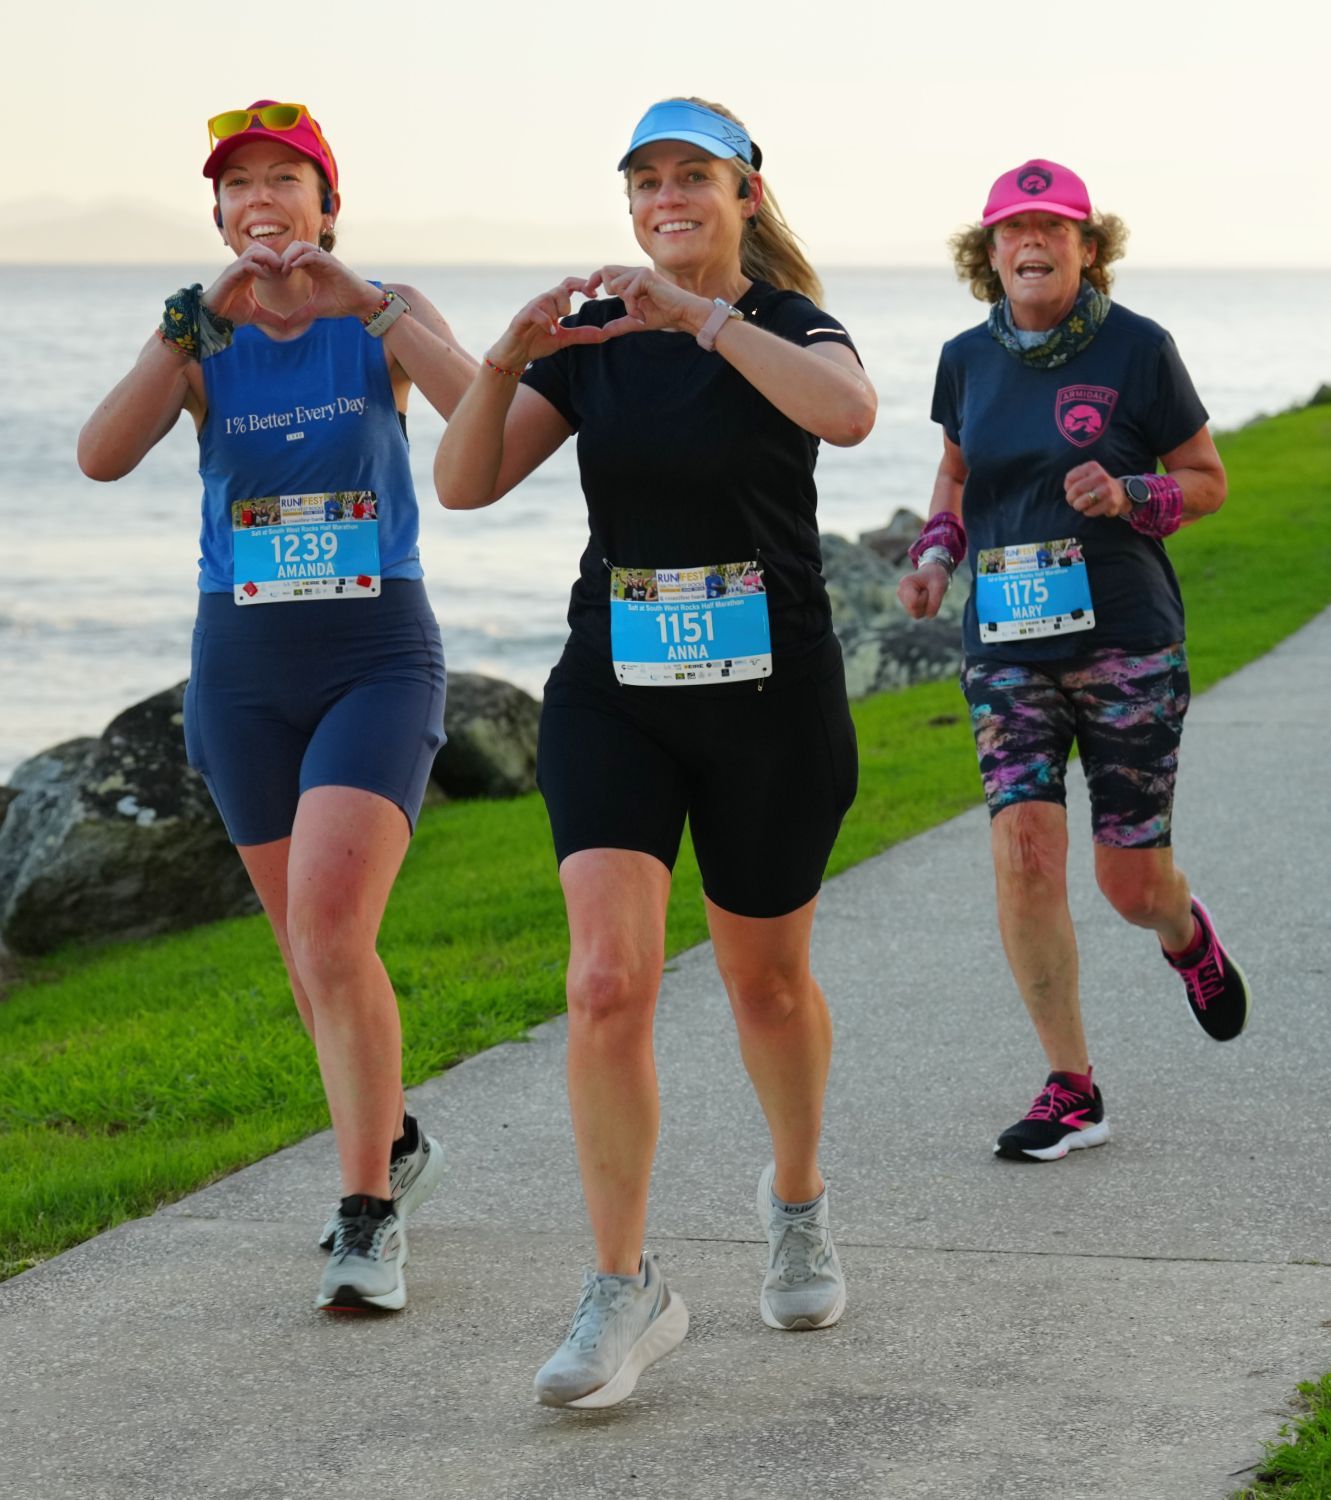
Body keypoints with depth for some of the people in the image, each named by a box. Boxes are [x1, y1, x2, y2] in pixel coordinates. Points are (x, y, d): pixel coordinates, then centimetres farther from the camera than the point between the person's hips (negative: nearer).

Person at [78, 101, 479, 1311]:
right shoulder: (197, 337, 2)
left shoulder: (385, 315, -4)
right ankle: (393, 1145, 39)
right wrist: (195, 324, -22)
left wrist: (364, 303, -28)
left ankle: (369, 1216, -12)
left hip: (379, 661, -4)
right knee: (312, 952, 14)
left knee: (330, 929, -21)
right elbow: (102, 456, -15)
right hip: (244, 666, 4)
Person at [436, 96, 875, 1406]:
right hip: (613, 695, 2)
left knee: (764, 980, 13)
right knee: (607, 980, -14)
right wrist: (505, 361, -21)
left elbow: (848, 412, -29)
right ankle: (625, 1293, -6)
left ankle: (797, 1200, 42)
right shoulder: (591, 338, 5)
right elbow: (464, 483, -4)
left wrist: (700, 315, -34)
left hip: (772, 697, -2)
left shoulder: (786, 323, -5)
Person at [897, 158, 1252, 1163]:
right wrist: (935, 557, 4)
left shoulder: (1137, 349, -5)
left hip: (1126, 639, -2)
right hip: (1007, 645, 3)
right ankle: (1072, 1091, -2)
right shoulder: (968, 360, 5)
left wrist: (1129, 497, -16)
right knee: (1024, 850, -13)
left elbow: (1208, 478, 3)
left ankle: (1186, 935, 43)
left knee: (1131, 881, 2)